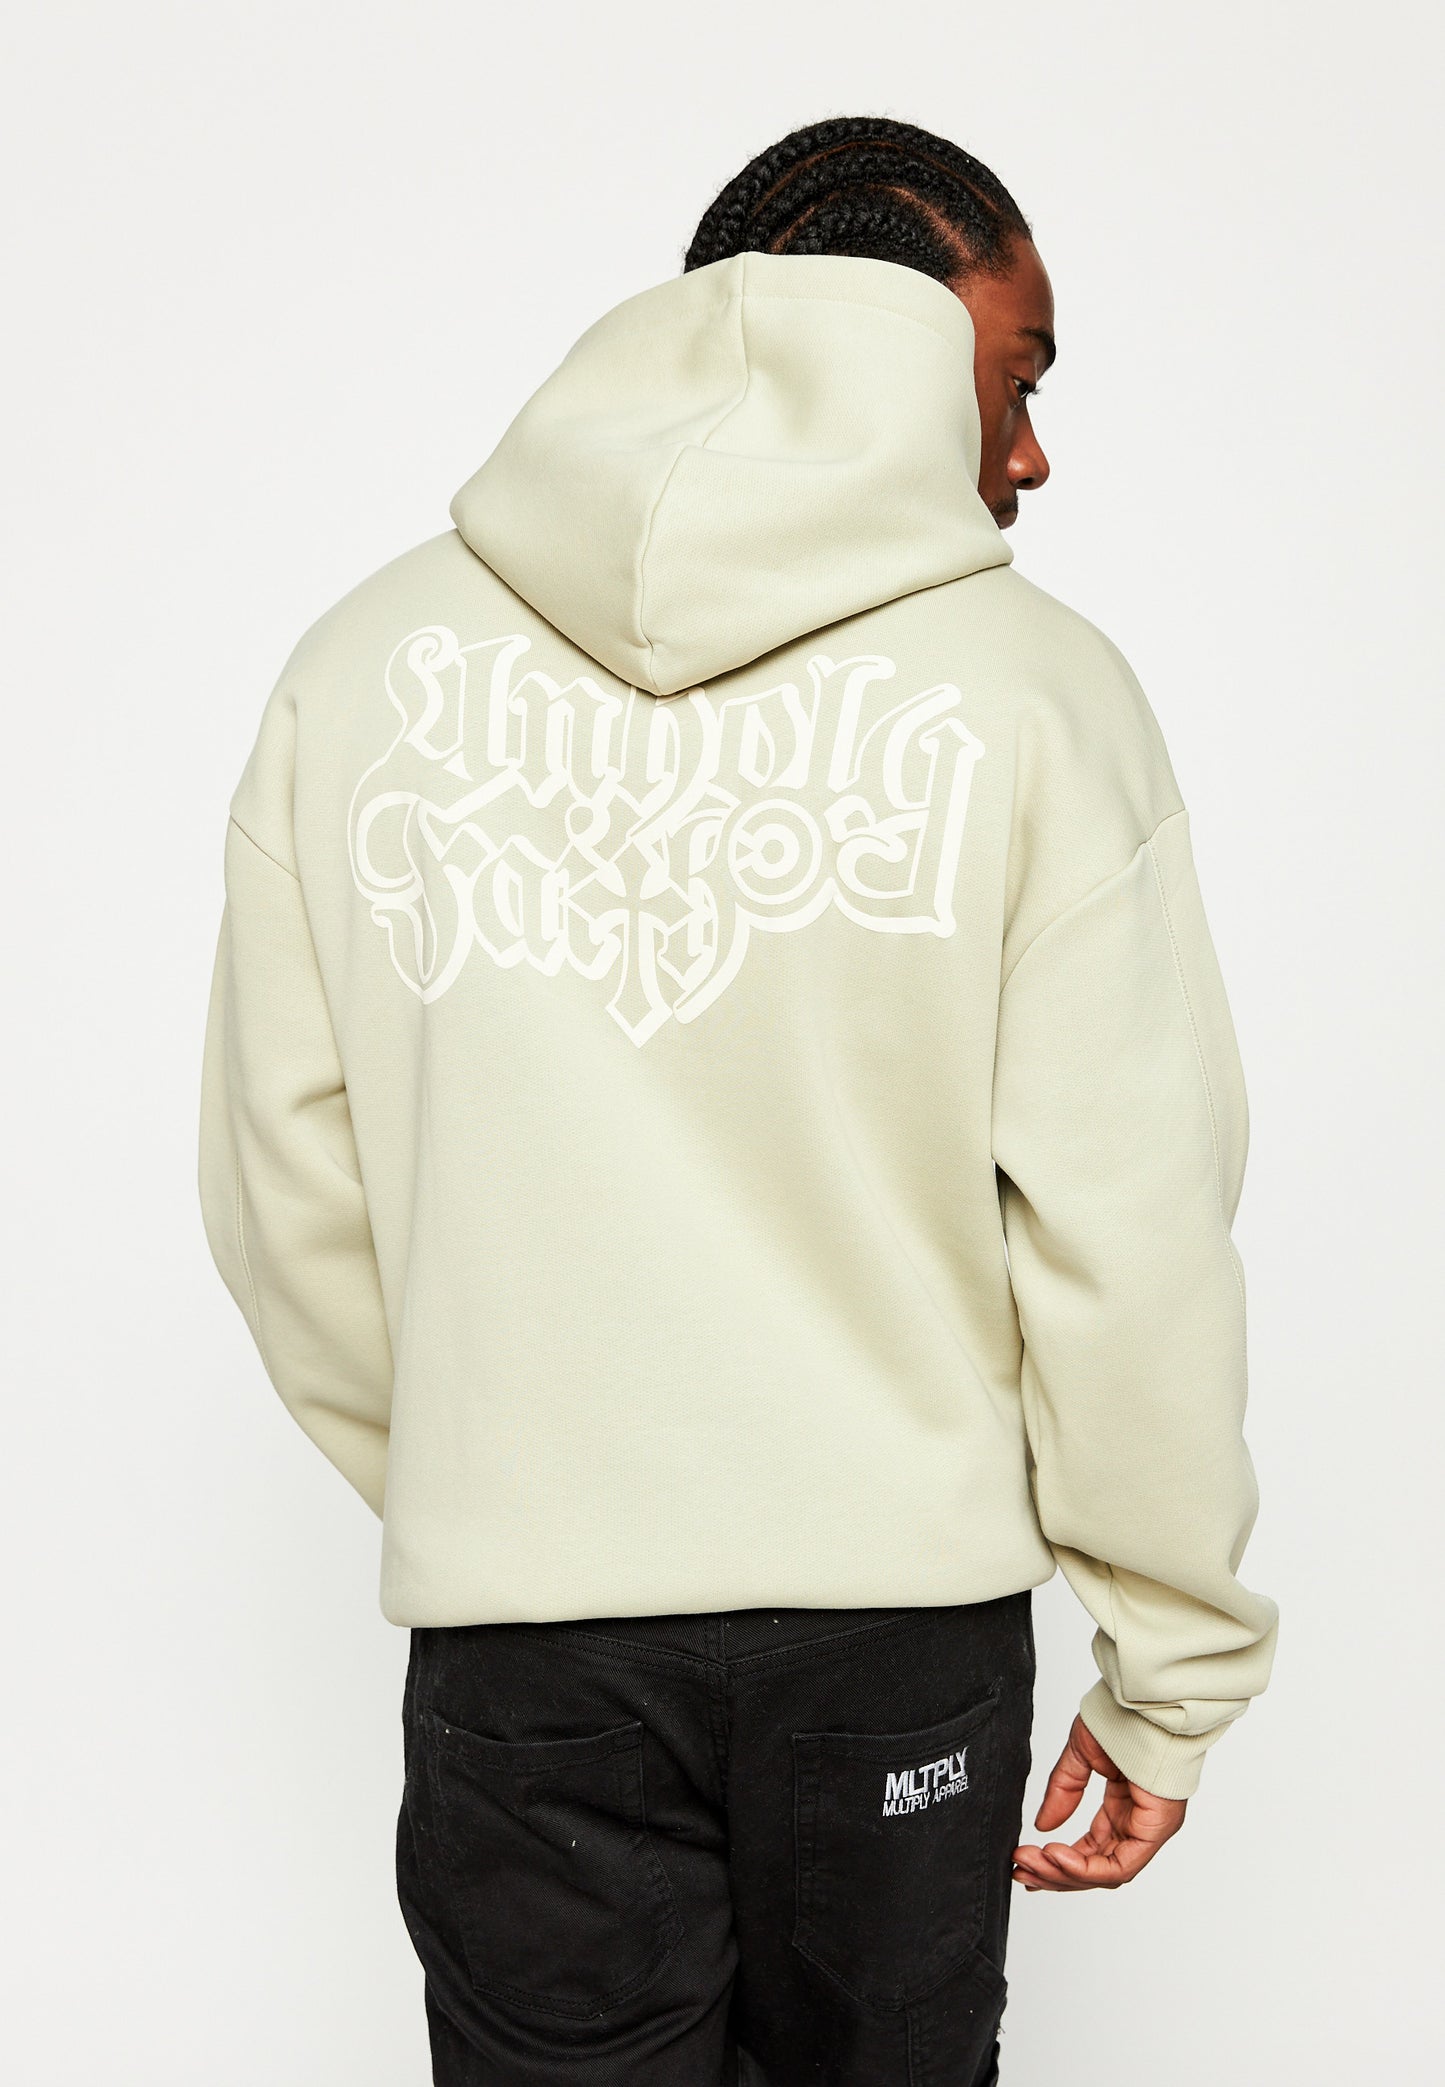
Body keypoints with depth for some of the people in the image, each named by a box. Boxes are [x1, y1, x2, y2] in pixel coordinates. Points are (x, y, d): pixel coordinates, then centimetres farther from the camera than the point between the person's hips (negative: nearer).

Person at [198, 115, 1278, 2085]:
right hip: (903, 1613, 0)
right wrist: (1173, 1662, 3)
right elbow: (1130, 1239, -11)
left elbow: (285, 1195, 0)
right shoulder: (1032, 688, -10)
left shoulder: (361, 665, -3)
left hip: (514, 1626, 1)